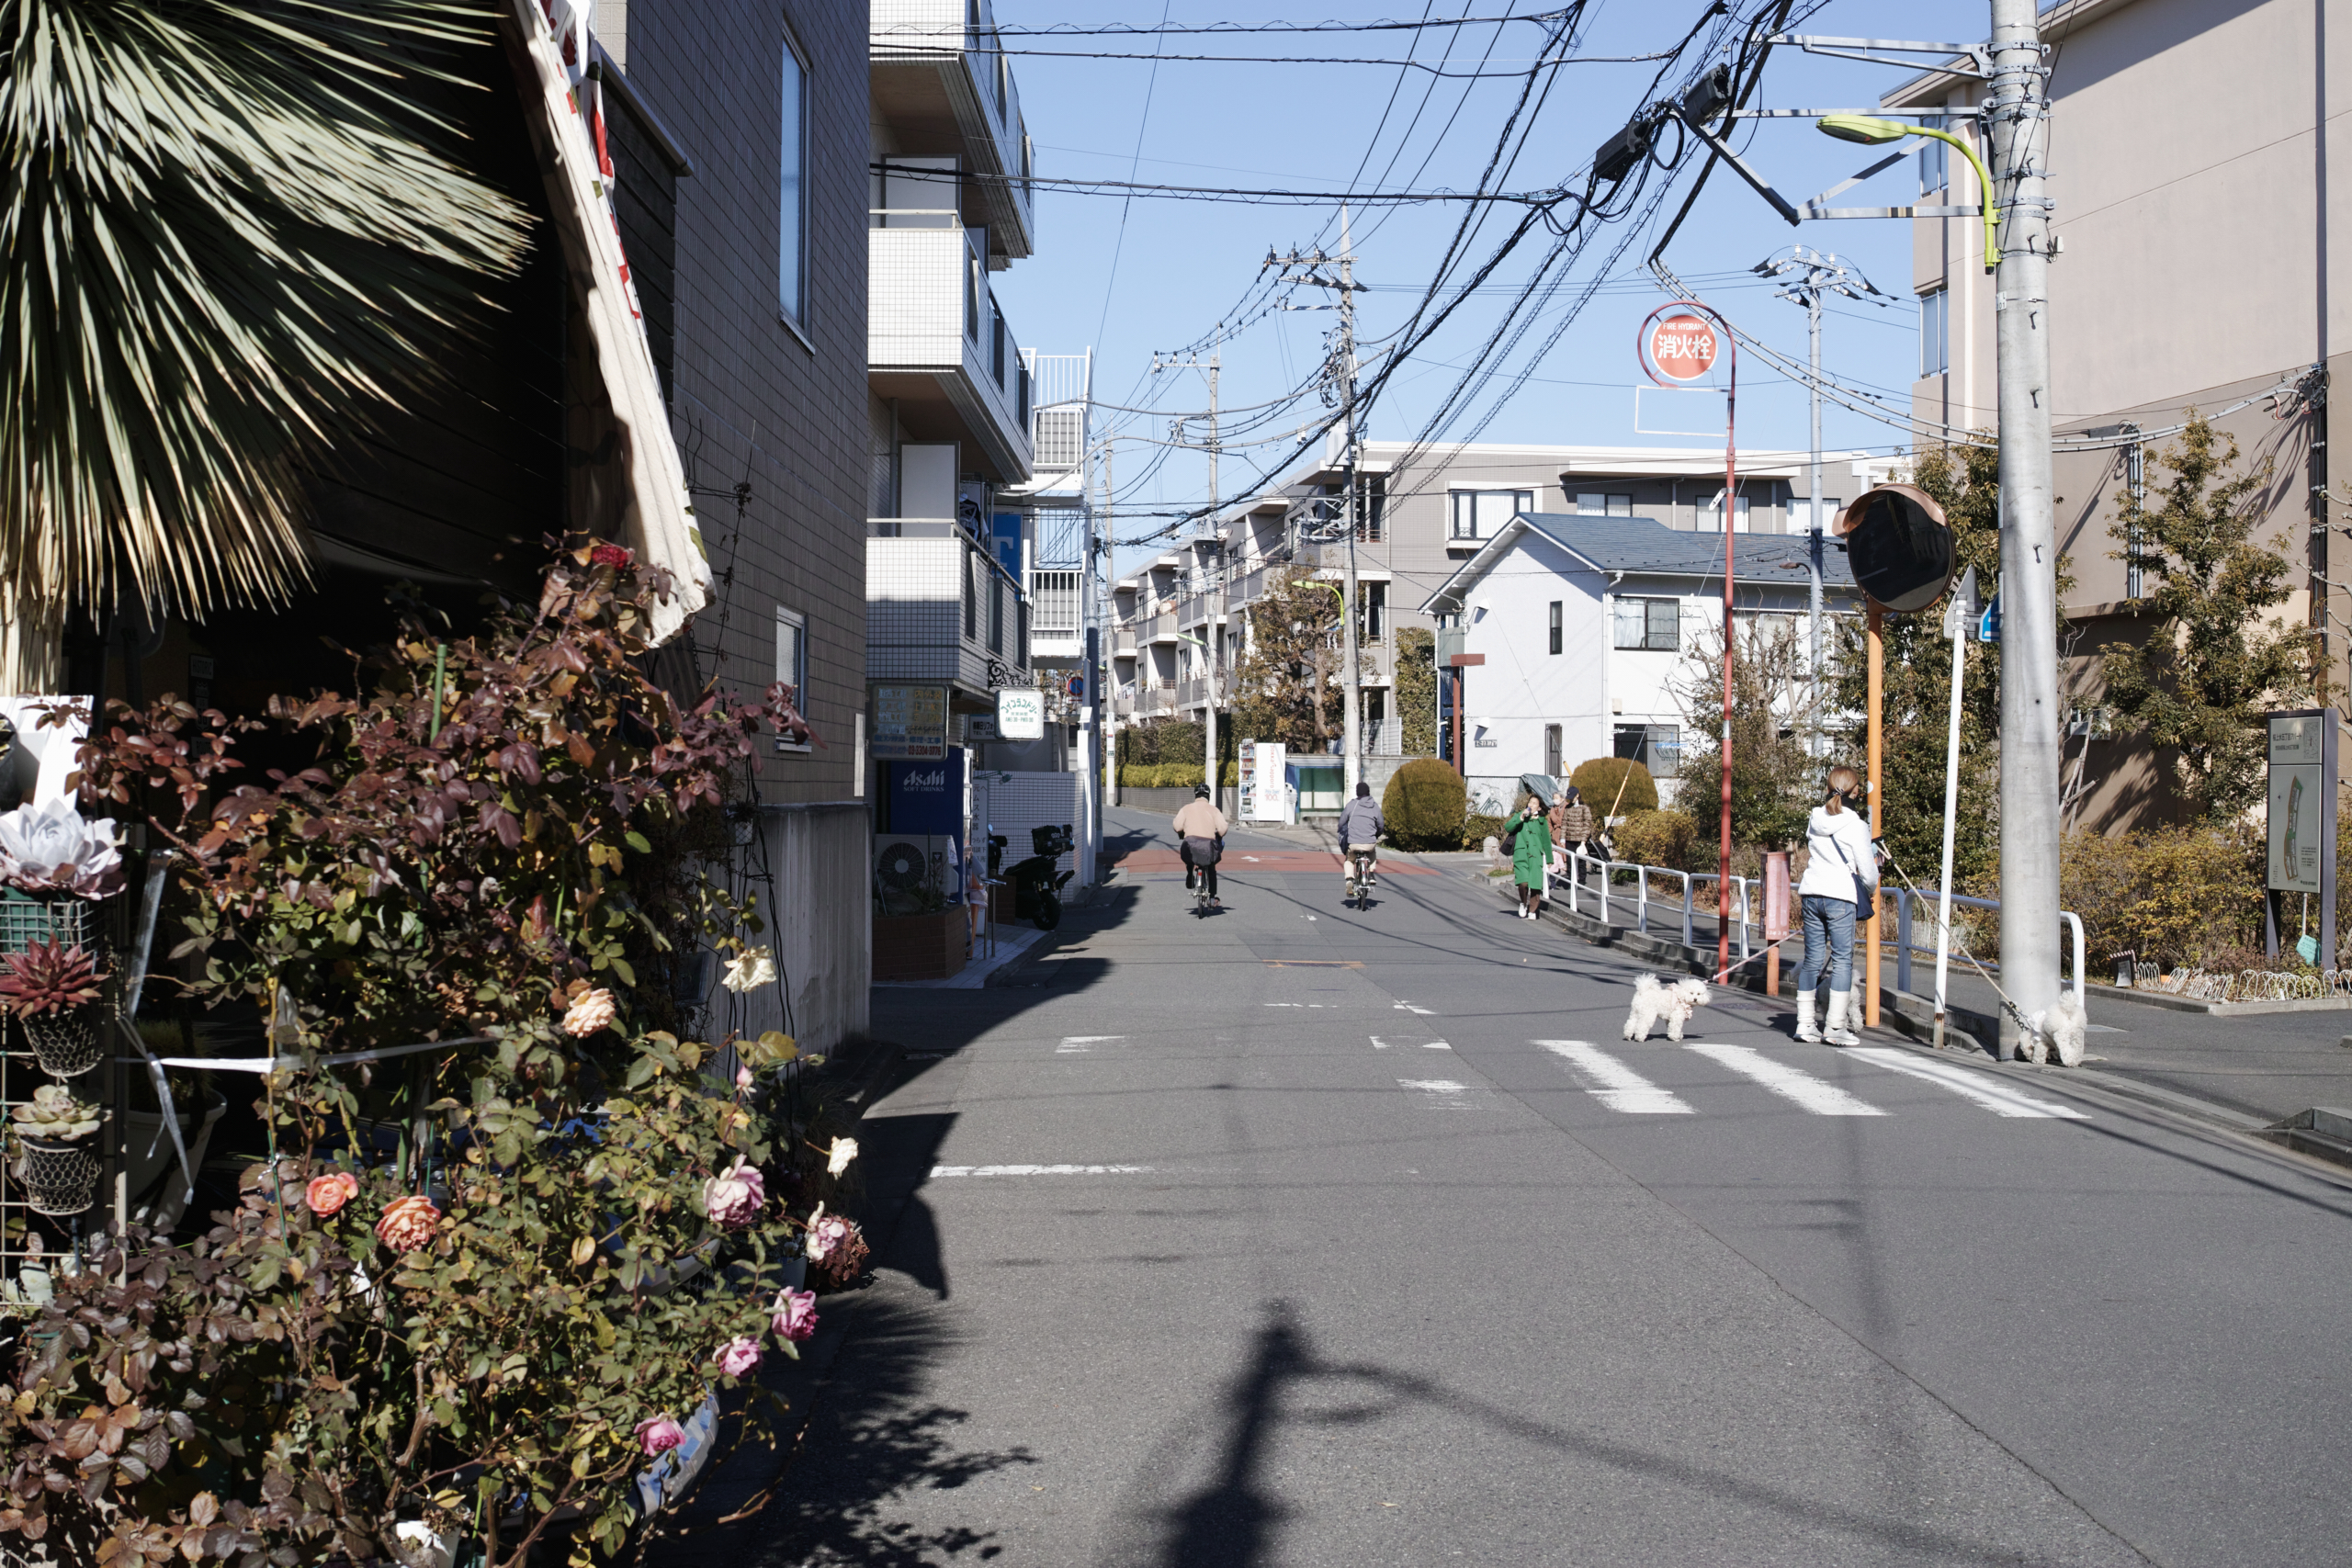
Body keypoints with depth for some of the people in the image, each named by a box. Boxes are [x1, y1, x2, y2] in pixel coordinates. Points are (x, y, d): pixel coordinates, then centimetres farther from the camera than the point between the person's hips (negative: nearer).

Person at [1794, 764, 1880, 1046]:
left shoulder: (1815, 819, 9)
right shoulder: (1855, 824, -9)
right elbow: (1867, 869, -8)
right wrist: (1872, 891, 13)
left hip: (1811, 893, 6)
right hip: (1840, 896, -6)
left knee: (1812, 959, 10)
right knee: (1842, 960, 0)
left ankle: (1805, 1024, 13)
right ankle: (1835, 1027, -1)